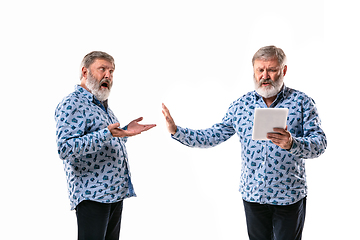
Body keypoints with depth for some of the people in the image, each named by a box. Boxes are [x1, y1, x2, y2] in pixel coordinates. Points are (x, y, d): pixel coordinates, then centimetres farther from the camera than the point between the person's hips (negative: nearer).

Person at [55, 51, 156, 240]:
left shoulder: (102, 105, 20)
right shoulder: (72, 104, -10)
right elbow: (65, 148, -24)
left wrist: (125, 132, 14)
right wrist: (107, 134, -30)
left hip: (116, 192, 9)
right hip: (92, 194, -9)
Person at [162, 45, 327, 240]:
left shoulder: (302, 102, -6)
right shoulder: (241, 105, 3)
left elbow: (320, 144, -14)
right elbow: (212, 137, 6)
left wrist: (292, 143, -34)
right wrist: (176, 132, -3)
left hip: (289, 197, -3)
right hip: (252, 195, 3)